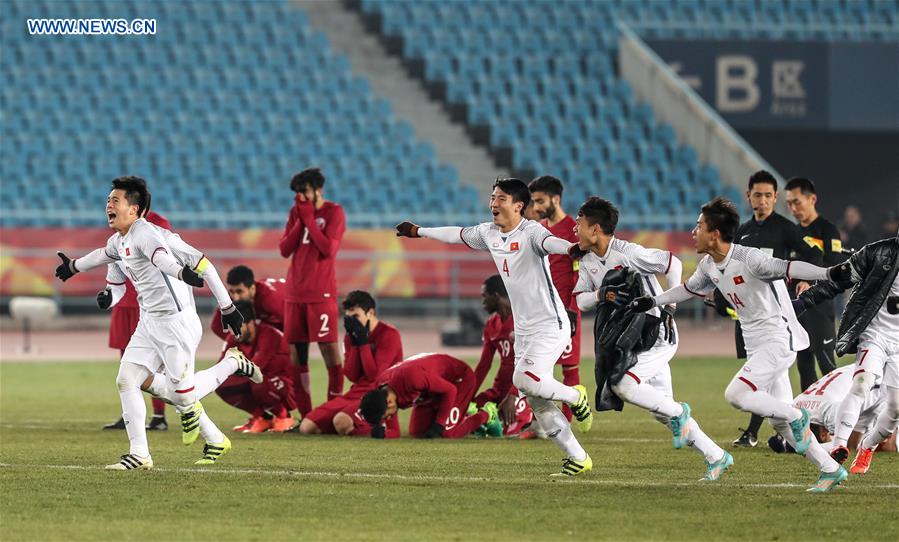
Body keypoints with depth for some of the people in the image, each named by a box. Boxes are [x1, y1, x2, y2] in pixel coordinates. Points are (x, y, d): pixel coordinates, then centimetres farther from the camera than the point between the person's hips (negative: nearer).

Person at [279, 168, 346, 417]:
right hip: (295, 291, 6)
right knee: (297, 351, 4)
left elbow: (328, 249, -15)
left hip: (321, 292, -6)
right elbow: (285, 250, 6)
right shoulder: (296, 212, 13)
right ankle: (305, 415, 9)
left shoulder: (333, 212, -3)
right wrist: (300, 220, -3)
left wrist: (308, 218, -11)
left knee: (329, 347, -9)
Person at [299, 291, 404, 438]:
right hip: (355, 394, 7)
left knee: (342, 422, -37)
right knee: (307, 427, -8)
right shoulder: (351, 335, 12)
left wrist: (363, 341, -13)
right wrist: (354, 341, -4)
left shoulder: (389, 335, -9)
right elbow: (352, 376, 5)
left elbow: (375, 375, -14)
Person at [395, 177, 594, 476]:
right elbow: (459, 235, 27)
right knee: (538, 402, 3)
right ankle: (578, 459, 9)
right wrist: (419, 232, 39)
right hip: (524, 329, 8)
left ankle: (574, 396, 4)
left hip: (550, 325, -8)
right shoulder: (489, 233, 9)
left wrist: (571, 248, -60)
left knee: (524, 379, -25)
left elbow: (548, 241, -37)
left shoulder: (530, 232, -15)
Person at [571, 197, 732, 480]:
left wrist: (669, 305, -17)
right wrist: (601, 295, -17)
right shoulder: (588, 261, 5)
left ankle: (679, 413, -2)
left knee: (623, 385, -23)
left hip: (657, 333, -9)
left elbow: (673, 264, -18)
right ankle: (716, 457, 14)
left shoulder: (627, 253, -19)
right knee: (662, 411, 7)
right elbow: (580, 300, 3)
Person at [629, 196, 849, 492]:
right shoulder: (709, 265, 6)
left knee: (736, 394, -23)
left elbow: (786, 268, -32)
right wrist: (654, 301, 31)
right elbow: (691, 288, 26)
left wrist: (828, 273, -46)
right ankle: (831, 470, 14)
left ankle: (796, 416, -5)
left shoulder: (749, 259, -21)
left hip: (779, 339, -9)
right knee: (780, 423, 7)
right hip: (756, 345, 9)